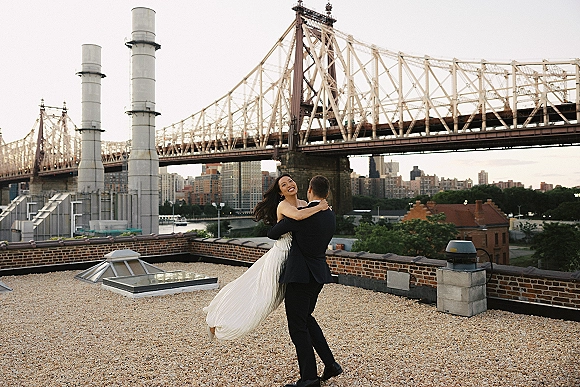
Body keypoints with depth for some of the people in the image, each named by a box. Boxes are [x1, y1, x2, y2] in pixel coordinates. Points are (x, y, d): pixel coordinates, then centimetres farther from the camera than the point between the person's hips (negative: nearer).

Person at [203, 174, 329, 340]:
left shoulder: (303, 204, 8)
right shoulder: (283, 205, -17)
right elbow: (297, 216, -39)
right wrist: (319, 208, -26)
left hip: (294, 257, 8)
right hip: (280, 255, -8)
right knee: (261, 296, -1)